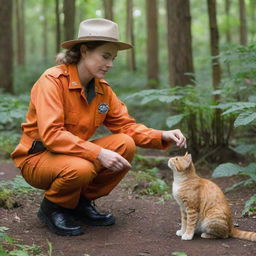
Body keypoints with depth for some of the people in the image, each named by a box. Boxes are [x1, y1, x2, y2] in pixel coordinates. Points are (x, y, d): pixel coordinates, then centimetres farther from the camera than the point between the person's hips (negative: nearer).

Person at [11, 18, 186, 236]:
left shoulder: (103, 89, 1)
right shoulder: (53, 80, -20)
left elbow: (126, 126, 1)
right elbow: (51, 134, -30)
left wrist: (163, 136, -17)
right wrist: (98, 153, -36)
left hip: (73, 153, 7)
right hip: (38, 158, -7)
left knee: (125, 144, -14)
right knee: (81, 168, -37)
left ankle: (82, 202, 3)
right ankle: (52, 208, -4)